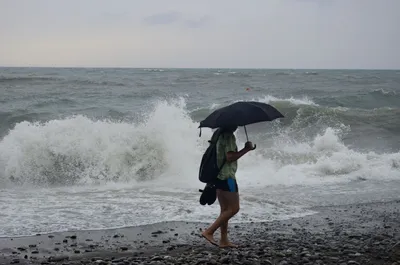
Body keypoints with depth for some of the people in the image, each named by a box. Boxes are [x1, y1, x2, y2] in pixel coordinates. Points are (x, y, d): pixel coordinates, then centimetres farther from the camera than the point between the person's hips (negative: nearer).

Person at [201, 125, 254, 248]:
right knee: (234, 209, -5)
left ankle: (224, 240, 13)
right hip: (227, 177, -10)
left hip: (218, 176, 10)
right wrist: (246, 149, -16)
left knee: (225, 209, 12)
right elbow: (230, 157, -22)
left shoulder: (218, 135, 14)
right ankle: (209, 232, -9)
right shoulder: (229, 136, -15)